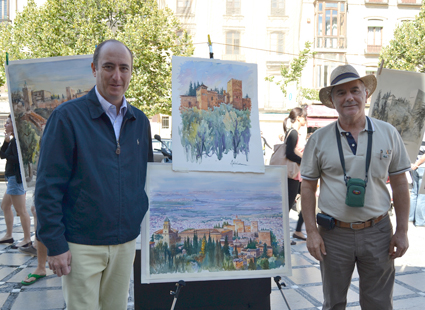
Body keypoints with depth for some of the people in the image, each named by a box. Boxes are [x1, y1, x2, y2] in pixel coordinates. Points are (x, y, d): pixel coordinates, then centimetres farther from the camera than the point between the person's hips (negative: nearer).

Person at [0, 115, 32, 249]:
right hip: (13, 178, 11)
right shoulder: (13, 140, 16)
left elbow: (17, 159, -24)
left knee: (21, 210, -5)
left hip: (16, 177, -11)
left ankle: (27, 239, 1)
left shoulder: (16, 141, -16)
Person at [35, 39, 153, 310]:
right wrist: (55, 244, -12)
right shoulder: (67, 117, -8)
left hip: (126, 243, 5)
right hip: (81, 245, -4)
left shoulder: (140, 121, 8)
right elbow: (48, 186, -9)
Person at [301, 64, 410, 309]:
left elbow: (400, 184, 5)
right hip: (334, 233, 0)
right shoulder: (319, 140, -2)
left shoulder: (388, 133, 0)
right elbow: (308, 188, 1)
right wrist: (312, 232, -4)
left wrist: (402, 231, 1)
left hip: (377, 232, 1)